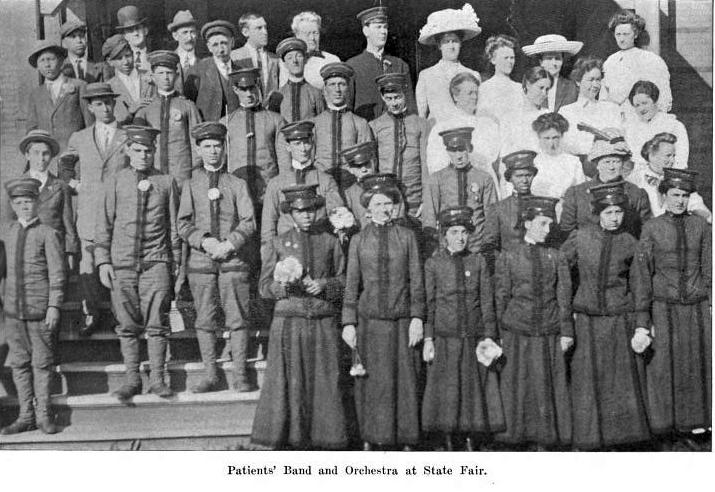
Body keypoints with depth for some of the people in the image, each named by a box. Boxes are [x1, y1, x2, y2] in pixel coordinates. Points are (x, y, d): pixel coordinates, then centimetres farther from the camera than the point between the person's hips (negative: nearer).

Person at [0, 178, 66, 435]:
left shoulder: (48, 234, -4)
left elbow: (57, 274, -6)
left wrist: (54, 306, -11)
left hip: (41, 309, -4)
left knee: (42, 362, 3)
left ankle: (43, 414, 14)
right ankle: (26, 416, 17)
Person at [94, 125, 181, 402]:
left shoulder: (166, 182, 7)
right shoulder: (114, 182, 8)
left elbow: (174, 225, 11)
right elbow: (103, 224, 9)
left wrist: (176, 262, 9)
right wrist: (102, 260, 2)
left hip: (156, 260, -1)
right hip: (122, 262, 1)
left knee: (157, 324, -3)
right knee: (127, 324, 3)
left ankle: (157, 378, 7)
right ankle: (132, 379, 13)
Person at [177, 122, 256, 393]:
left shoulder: (237, 184, 9)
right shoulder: (191, 185, 11)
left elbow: (249, 222, 3)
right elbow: (183, 224, 6)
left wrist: (230, 244, -12)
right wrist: (204, 240, -11)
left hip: (233, 260, -1)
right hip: (200, 260, 1)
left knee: (237, 319, -2)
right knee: (205, 320, 3)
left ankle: (240, 375, 5)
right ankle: (210, 376, 10)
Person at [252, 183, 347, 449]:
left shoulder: (330, 242, 10)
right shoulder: (277, 243, 8)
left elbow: (344, 282, 12)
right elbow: (265, 286, 6)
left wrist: (324, 284, -7)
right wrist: (282, 285, -14)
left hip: (322, 324, 1)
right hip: (289, 321, -1)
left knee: (325, 384, -1)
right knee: (288, 385, -3)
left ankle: (325, 438, 8)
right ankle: (291, 440, 5)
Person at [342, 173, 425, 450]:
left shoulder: (407, 237, 6)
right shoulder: (359, 240, 7)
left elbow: (416, 281, 5)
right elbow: (351, 283, 5)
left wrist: (417, 318, -3)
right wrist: (348, 322, -1)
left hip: (401, 321, 0)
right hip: (368, 321, 0)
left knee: (404, 381, 2)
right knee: (370, 381, 3)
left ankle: (406, 440, 12)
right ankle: (370, 440, 14)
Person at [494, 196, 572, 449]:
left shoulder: (555, 256, 6)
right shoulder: (508, 257, 1)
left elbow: (563, 297, 6)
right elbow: (501, 298, 3)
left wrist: (566, 331, 1)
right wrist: (500, 334, 0)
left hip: (548, 333, 2)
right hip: (516, 332, -1)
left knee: (547, 387, 6)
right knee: (516, 387, 3)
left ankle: (545, 439, 16)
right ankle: (515, 435, 13)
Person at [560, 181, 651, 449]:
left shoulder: (630, 243, -1)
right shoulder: (579, 238, -4)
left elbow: (638, 286, 6)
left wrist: (641, 326, 0)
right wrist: (564, 319, -1)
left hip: (621, 320, 0)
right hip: (587, 320, 0)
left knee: (623, 379, 5)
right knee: (587, 382, 5)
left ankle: (625, 433, 21)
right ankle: (589, 437, 18)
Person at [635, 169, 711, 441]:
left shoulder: (701, 227, 3)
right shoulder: (651, 229, -3)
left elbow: (709, 271, 6)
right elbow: (642, 275, -3)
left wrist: (710, 309, 2)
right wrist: (642, 319, -6)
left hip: (696, 307, 2)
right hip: (664, 306, -2)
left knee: (696, 362, 9)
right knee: (663, 365, 4)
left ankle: (693, 420, 25)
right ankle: (663, 422, 18)